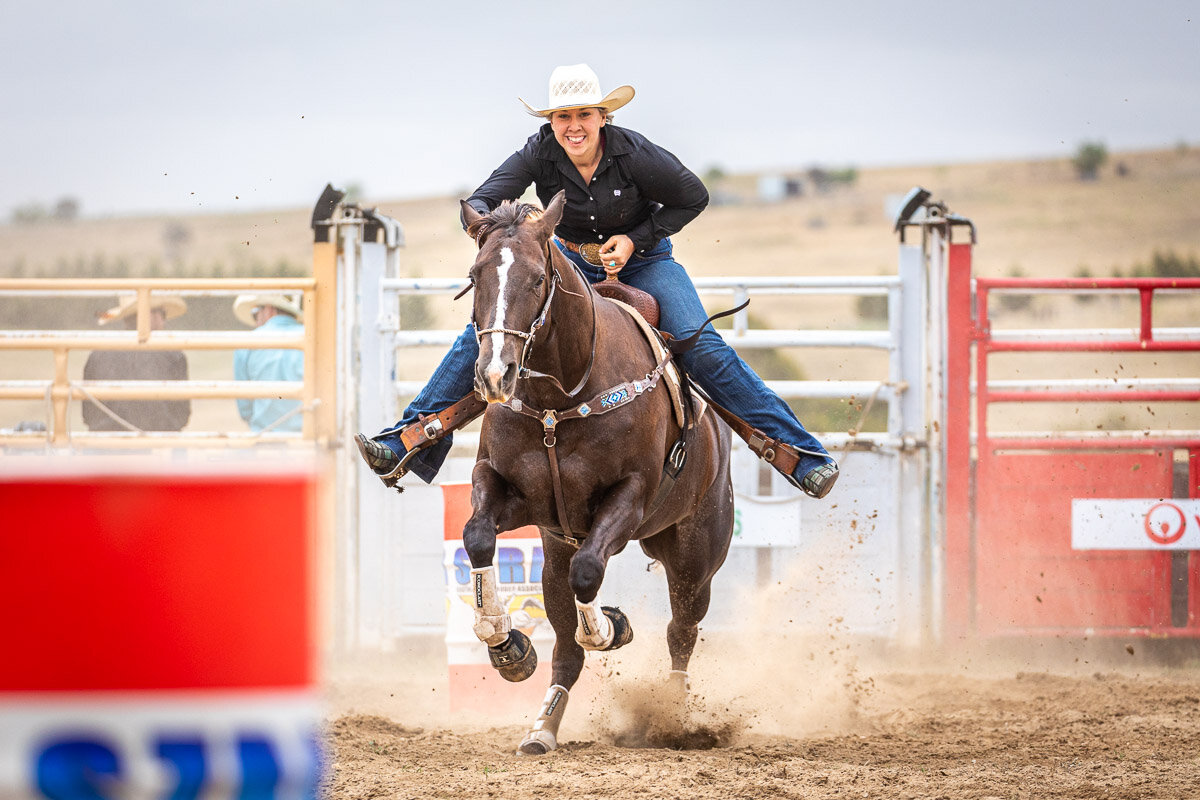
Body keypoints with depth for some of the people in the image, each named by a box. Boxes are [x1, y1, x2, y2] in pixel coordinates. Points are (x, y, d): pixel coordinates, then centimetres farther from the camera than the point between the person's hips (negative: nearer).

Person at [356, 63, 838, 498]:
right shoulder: (540, 153, -19)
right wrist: (485, 223, -49)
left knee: (703, 348, -22)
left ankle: (797, 450, -17)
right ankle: (411, 439, -6)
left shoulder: (633, 153, -24)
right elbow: (482, 200, -24)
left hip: (644, 261, -3)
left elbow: (694, 198, -10)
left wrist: (635, 239, -18)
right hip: (571, 263, 3)